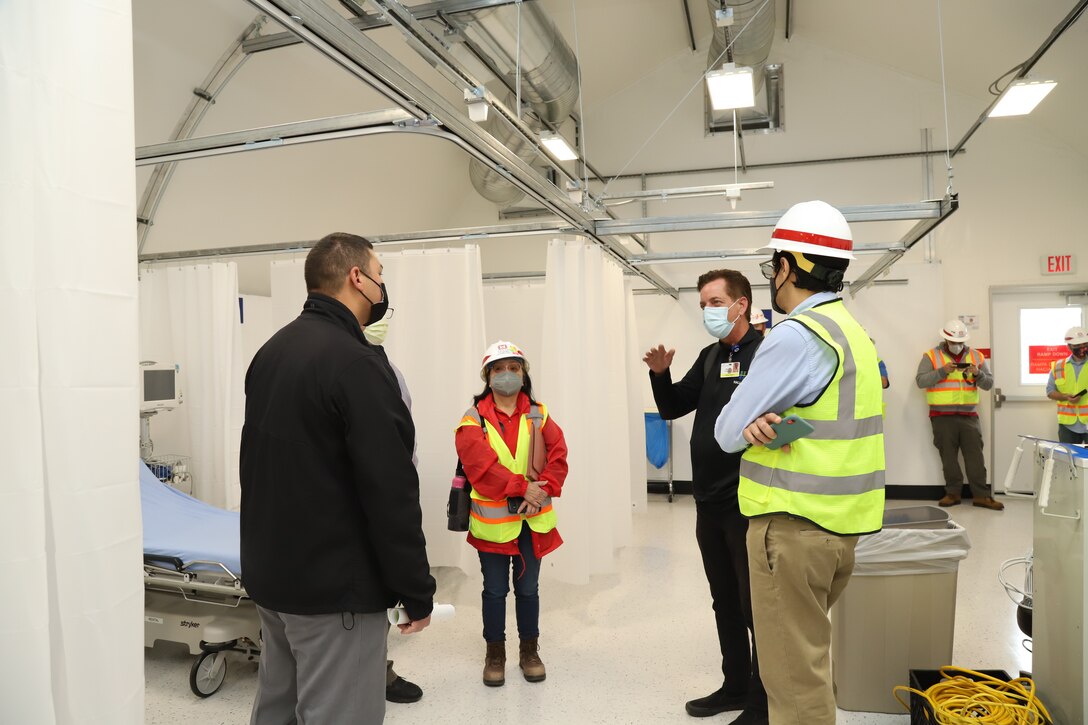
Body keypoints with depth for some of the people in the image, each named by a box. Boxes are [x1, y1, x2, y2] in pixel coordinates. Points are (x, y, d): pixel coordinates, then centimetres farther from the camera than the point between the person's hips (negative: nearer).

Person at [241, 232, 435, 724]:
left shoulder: (271, 351, 8)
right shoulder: (355, 361, -20)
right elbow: (390, 491, -22)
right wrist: (416, 590, -13)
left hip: (268, 573, 9)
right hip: (335, 586, -9)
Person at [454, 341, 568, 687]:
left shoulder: (539, 416, 4)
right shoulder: (474, 419, -5)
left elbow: (558, 457, -4)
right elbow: (480, 464, -18)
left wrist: (544, 491, -19)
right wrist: (522, 487, -23)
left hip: (534, 520, 2)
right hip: (491, 520, -2)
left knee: (528, 588, 15)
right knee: (495, 590, 11)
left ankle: (529, 651, 31)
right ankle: (495, 654, 28)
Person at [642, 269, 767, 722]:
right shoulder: (709, 357, 10)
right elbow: (671, 408, 14)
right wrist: (660, 374, -3)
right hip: (708, 502, 7)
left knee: (757, 607, 6)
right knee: (725, 602, 19)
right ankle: (735, 687, 35)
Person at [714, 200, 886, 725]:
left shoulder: (795, 335, -18)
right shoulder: (852, 331, 13)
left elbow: (727, 434, -14)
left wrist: (750, 426, 6)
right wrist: (762, 422, -2)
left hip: (793, 525, -9)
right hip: (839, 525, 9)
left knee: (794, 674, 3)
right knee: (808, 657, 23)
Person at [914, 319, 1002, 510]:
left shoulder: (977, 356, 10)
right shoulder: (931, 356, 1)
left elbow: (989, 383, 8)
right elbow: (920, 381, -9)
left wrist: (978, 374, -13)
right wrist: (942, 371, -21)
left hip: (969, 415, 2)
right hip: (942, 416, -2)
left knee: (975, 455, 0)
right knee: (948, 456, 3)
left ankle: (981, 495, 5)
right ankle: (953, 493, 13)